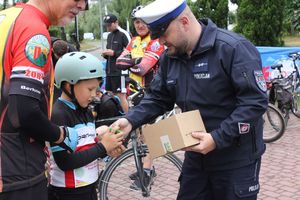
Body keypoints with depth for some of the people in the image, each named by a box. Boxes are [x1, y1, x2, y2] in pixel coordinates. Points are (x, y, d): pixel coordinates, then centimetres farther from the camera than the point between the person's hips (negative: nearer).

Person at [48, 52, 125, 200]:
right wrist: (102, 147, -20)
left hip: (89, 188, 8)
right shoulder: (57, 115, -18)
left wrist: (108, 150, -5)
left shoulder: (86, 112, 7)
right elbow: (65, 162, -24)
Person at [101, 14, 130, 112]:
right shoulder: (109, 36, 17)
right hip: (109, 70, 8)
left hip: (120, 71, -8)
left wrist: (114, 53, -16)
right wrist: (105, 54, 4)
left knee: (121, 96, -5)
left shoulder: (123, 35, -10)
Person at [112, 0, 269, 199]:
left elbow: (255, 101, -22)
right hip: (196, 155, 7)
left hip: (236, 159, -6)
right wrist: (130, 120, -8)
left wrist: (217, 138, -26)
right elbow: (157, 98, 10)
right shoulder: (169, 58, 3)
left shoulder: (234, 48, -20)